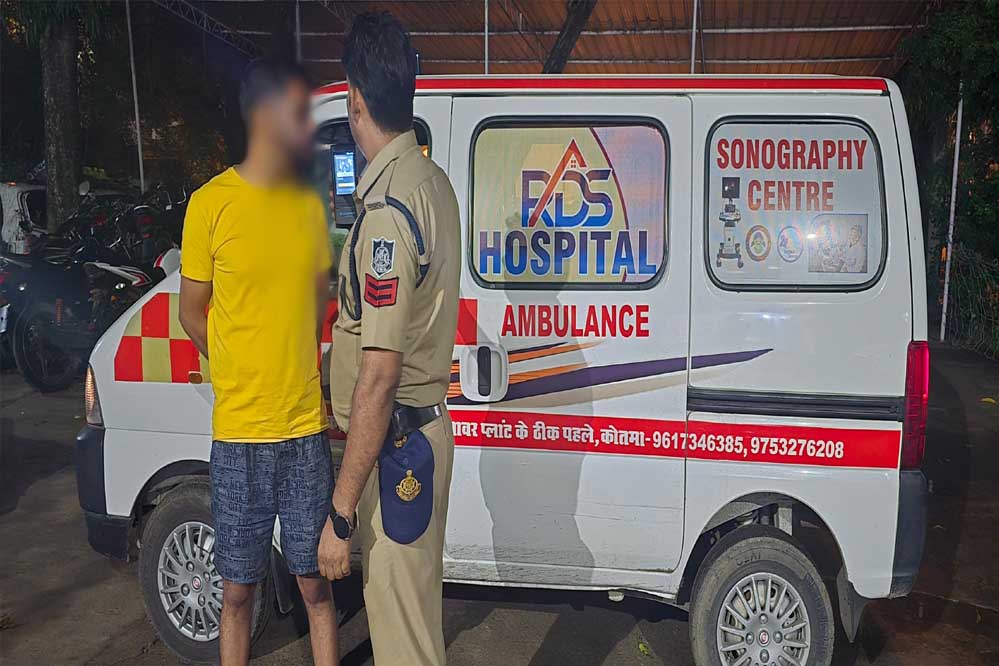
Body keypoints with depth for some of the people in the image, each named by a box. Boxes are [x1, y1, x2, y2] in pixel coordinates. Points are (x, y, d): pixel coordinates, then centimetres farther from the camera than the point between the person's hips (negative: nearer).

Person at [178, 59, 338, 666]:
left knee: (315, 582, 12)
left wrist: (303, 379, 6)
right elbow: (192, 312, 2)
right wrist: (246, 380, 3)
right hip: (239, 435, -2)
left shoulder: (311, 205, 5)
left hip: (307, 432, 3)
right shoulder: (211, 204, -7)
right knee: (238, 588, 12)